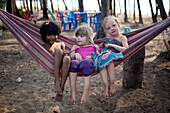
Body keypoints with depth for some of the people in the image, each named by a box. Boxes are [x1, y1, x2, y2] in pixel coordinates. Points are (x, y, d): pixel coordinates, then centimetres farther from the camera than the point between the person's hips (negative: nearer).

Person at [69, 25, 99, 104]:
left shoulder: (94, 46, 34)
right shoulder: (75, 47, 38)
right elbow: (70, 57, 21)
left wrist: (92, 57, -4)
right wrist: (75, 55, -2)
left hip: (89, 62, -1)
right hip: (78, 62, 2)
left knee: (86, 62, -41)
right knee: (73, 63, -37)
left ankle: (86, 92, -46)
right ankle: (73, 92, -42)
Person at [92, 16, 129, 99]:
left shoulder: (122, 38, 12)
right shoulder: (107, 37, 29)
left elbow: (126, 49, -6)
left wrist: (113, 45, -8)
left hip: (114, 55, -4)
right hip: (104, 54, 4)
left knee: (109, 59, -40)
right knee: (100, 61, -33)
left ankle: (112, 83, -33)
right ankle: (106, 86, -39)